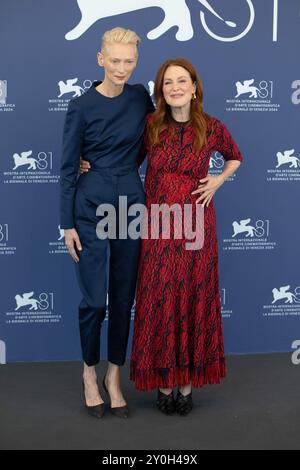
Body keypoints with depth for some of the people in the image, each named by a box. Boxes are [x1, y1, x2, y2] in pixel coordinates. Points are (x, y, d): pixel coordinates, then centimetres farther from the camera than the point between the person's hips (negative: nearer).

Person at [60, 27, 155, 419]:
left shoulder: (141, 96, 4)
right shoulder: (82, 107, -7)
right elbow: (68, 168, -5)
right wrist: (68, 224, -8)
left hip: (132, 203, 4)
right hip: (91, 206, -3)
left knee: (124, 296, 8)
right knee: (94, 299, -2)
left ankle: (114, 375, 22)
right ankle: (90, 371, 21)